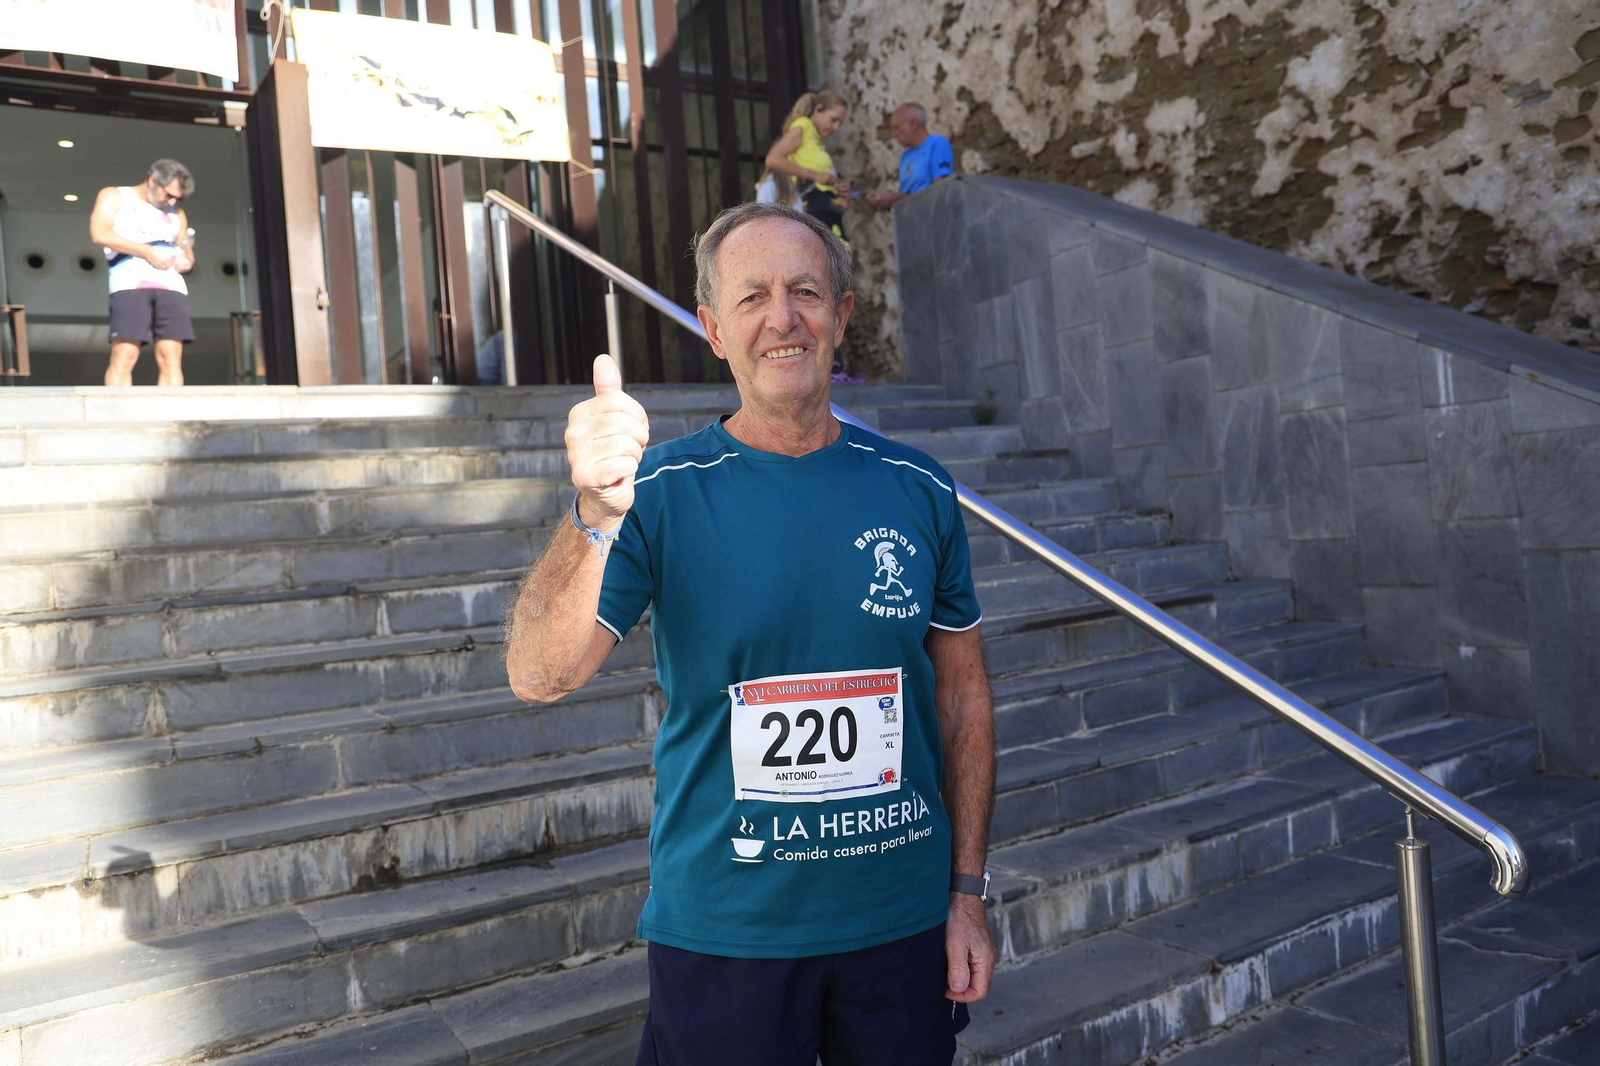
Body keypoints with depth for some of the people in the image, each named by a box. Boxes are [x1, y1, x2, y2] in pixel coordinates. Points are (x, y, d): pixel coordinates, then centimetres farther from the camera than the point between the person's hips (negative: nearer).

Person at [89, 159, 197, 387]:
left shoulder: (176, 214, 27)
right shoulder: (114, 196, 15)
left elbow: (187, 254, 25)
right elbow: (100, 233, -1)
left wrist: (187, 261, 0)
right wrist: (146, 251, -9)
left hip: (172, 285, 4)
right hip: (130, 284, -4)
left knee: (171, 356, -10)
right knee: (124, 355, -15)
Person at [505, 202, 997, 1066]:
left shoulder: (916, 491, -2)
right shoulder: (662, 491, -9)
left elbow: (962, 693, 4)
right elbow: (538, 676, -20)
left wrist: (968, 893, 5)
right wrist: (595, 516, -37)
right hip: (723, 933, -2)